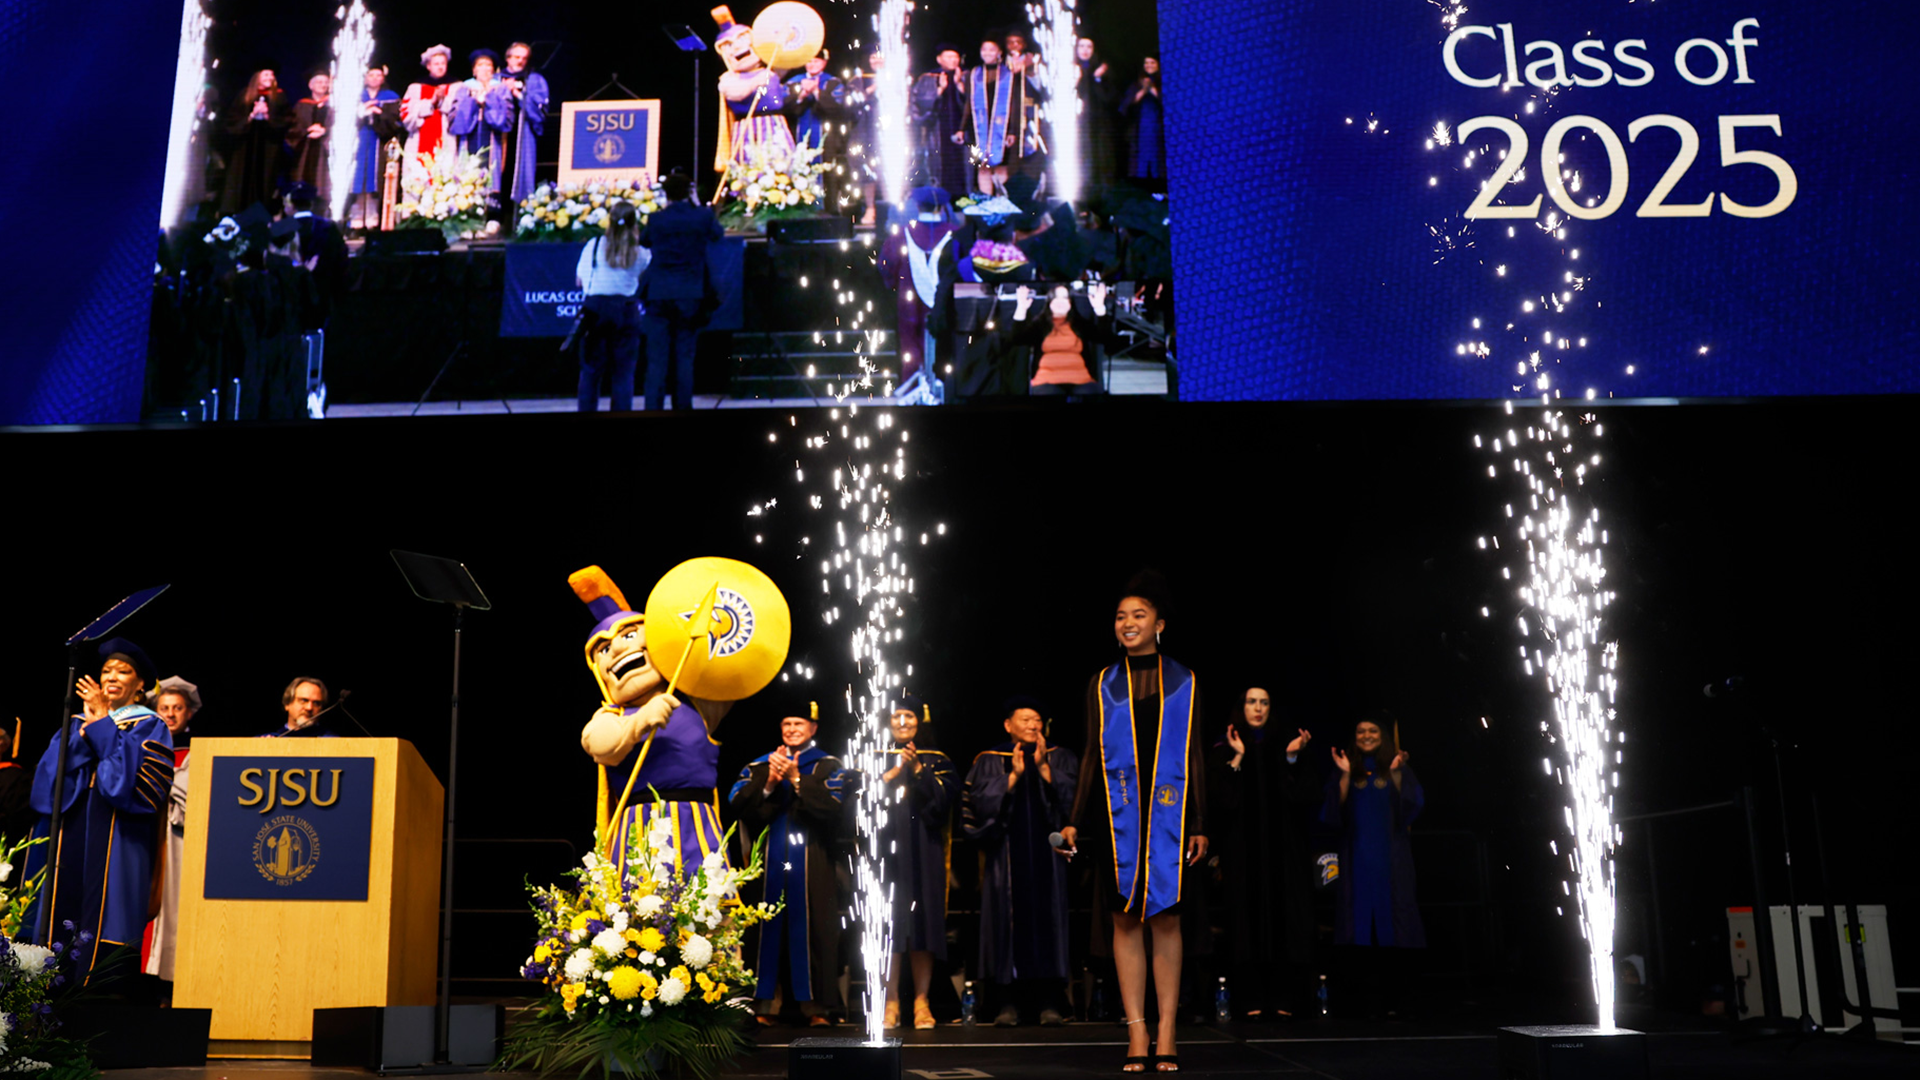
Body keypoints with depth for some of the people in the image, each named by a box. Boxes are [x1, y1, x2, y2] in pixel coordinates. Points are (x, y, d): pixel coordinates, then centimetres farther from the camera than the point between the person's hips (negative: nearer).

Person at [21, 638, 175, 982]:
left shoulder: (149, 727, 5)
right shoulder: (76, 724, 18)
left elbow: (133, 776, -12)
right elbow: (51, 774, 5)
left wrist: (103, 723, -9)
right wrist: (84, 730, -6)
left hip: (117, 838, -4)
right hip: (70, 834, 4)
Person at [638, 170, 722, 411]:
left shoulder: (656, 219, -5)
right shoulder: (703, 216, -4)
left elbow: (643, 240, 14)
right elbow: (718, 234, 16)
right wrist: (696, 205, 20)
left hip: (659, 294, -1)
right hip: (691, 296, 1)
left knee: (656, 359, 1)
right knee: (685, 358, 7)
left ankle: (652, 408, -3)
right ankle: (682, 407, 8)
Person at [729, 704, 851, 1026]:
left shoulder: (828, 766, 10)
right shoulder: (759, 766, 16)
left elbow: (831, 806, -7)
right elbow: (737, 804, 3)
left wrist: (796, 779, -12)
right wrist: (769, 784, -10)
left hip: (812, 862, -2)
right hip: (769, 859, 2)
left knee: (812, 928, -5)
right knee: (769, 929, -1)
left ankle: (817, 1007, -2)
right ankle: (765, 1004, 4)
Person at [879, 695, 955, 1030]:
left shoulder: (935, 761, 13)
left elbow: (944, 800, -2)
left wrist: (917, 770, -12)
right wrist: (890, 775, -9)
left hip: (923, 854, 0)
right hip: (885, 851, 0)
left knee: (922, 923, -5)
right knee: (889, 925, -6)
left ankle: (922, 1003, 0)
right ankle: (891, 1002, -3)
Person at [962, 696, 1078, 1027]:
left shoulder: (1060, 758, 12)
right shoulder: (990, 761, 9)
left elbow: (1070, 796, -2)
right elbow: (982, 802, -4)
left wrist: (1043, 767, -11)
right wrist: (1013, 775, -12)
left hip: (1046, 853, 1)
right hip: (1007, 855, -1)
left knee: (1047, 920, -3)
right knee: (1007, 922, -4)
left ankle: (1049, 1002, 0)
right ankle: (1007, 1002, -1)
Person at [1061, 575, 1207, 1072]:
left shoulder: (1183, 683, 6)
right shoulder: (1103, 685, 8)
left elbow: (1194, 758, 6)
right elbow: (1093, 756, 8)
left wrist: (1198, 824, 1)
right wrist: (1075, 821, 3)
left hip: (1168, 813, -1)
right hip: (1119, 813, 1)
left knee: (1166, 919, -2)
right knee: (1125, 921, 0)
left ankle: (1166, 1035, 4)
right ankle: (1137, 1035, 5)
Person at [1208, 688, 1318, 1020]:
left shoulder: (1286, 746, 11)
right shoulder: (1224, 750, 5)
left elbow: (1306, 794, 0)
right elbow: (1221, 796, -9)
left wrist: (1292, 758, -12)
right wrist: (1238, 758, -15)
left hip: (1283, 850, 2)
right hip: (1242, 850, -2)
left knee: (1284, 919, -3)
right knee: (1248, 920, -5)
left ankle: (1283, 998, 1)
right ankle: (1251, 1000, -2)